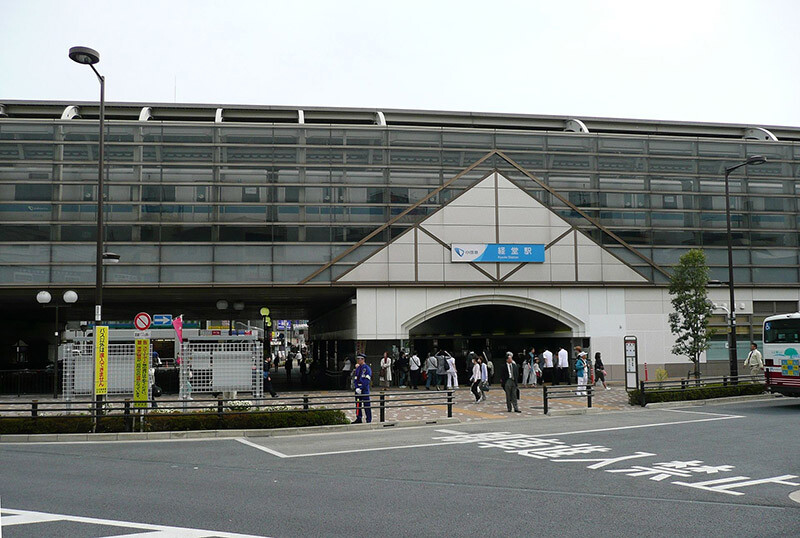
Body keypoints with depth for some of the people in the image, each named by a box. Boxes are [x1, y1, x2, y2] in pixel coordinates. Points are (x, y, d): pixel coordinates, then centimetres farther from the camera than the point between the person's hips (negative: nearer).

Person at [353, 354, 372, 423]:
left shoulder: (367, 368, -8)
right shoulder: (357, 368, 13)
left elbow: (367, 380, -14)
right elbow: (356, 379, 10)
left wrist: (361, 388, -18)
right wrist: (357, 388, -6)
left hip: (364, 389, -7)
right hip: (358, 389, 7)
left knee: (366, 405, -3)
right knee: (358, 404, 10)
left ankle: (369, 420, 3)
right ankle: (358, 419, 19)